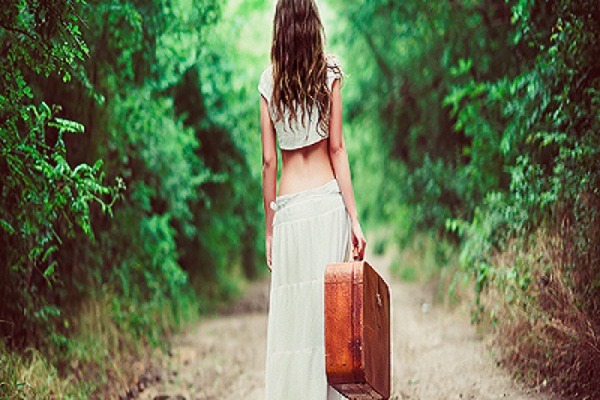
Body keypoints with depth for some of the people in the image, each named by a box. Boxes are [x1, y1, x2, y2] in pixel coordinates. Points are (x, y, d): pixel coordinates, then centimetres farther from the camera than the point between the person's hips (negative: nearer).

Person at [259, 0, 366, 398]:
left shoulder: (269, 81, 3)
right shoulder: (330, 73, 1)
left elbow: (269, 160, 2)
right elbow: (337, 148, -3)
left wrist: (270, 229, 8)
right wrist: (354, 217, -2)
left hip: (288, 208, 1)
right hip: (327, 200, -1)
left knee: (291, 316, 4)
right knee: (329, 307, 4)